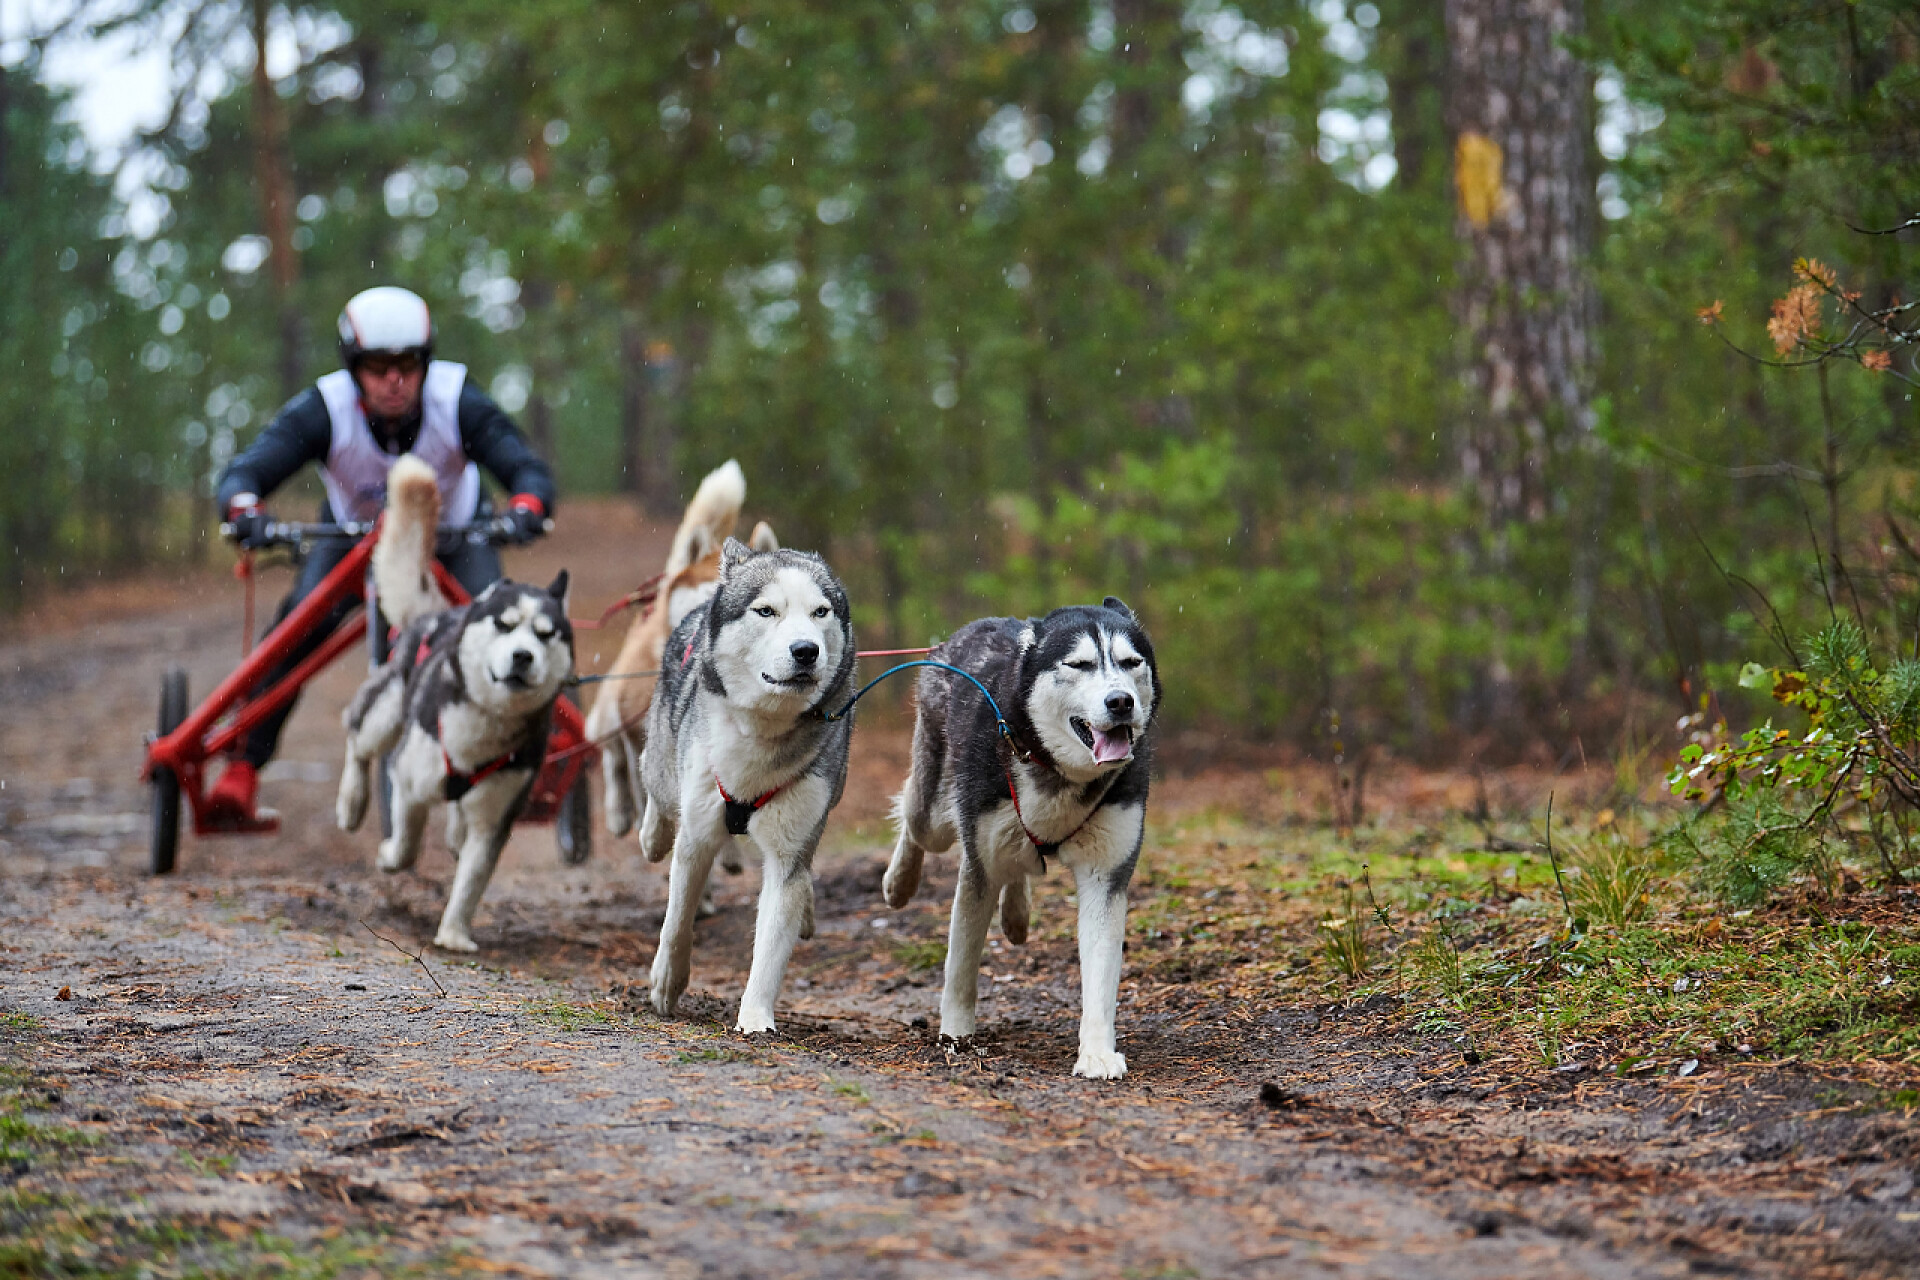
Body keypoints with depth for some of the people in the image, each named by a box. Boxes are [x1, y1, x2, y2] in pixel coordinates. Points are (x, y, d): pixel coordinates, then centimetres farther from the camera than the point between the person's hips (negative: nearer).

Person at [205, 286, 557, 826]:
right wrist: (245, 508, -61)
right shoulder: (321, 410, -32)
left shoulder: (459, 402, -31)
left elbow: (525, 467, -36)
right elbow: (245, 471, -38)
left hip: (453, 533, 0)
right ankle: (242, 766, -17)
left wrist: (526, 506, -59)